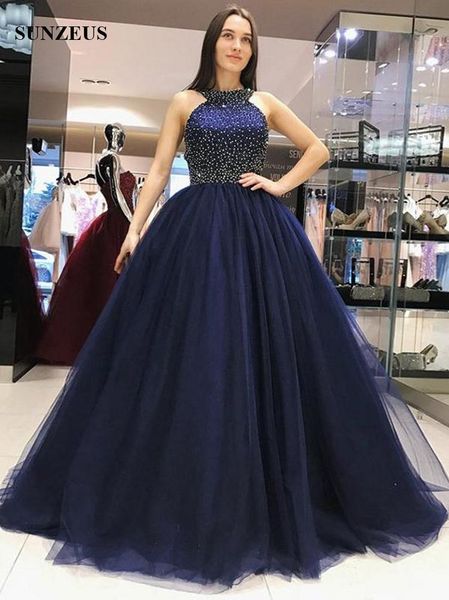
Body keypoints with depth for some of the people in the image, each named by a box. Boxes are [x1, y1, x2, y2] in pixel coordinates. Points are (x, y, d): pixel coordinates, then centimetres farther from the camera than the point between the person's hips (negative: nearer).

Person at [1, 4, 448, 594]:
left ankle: (260, 497, 14)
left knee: (262, 350, -2)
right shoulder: (184, 102, 12)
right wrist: (135, 230, -1)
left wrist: (281, 185, 5)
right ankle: (188, 493, 12)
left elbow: (318, 149, 20)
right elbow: (159, 170, 7)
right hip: (195, 229, -1)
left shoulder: (265, 103, 15)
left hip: (260, 232, 1)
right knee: (191, 351, -4)